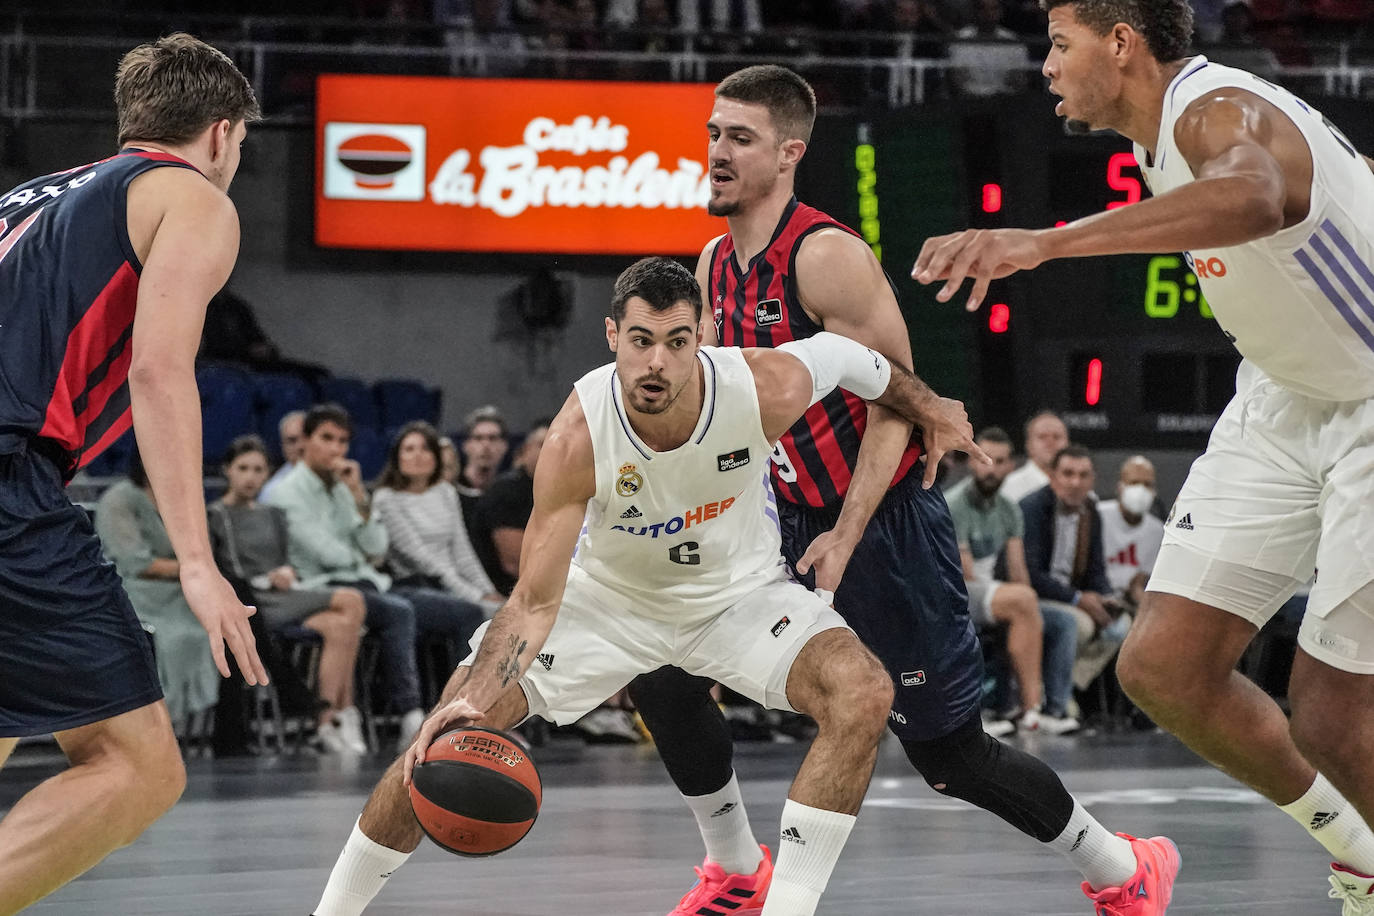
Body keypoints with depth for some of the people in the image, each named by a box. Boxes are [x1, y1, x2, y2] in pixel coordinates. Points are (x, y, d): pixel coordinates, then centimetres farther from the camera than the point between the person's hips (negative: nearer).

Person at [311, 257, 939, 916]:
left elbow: (845, 355, -6)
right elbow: (536, 601, -30)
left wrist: (928, 409, 11)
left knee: (863, 695, -26)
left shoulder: (769, 391, -30)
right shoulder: (578, 438, -32)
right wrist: (470, 700, -45)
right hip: (609, 592, -1)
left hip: (739, 592, 1)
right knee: (452, 730, -11)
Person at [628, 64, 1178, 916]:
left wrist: (845, 538, -24)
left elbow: (894, 403, -19)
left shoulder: (828, 257, -19)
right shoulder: (717, 264, 5)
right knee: (661, 671, -3)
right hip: (794, 520, 7)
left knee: (951, 751, -1)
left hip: (890, 526, -7)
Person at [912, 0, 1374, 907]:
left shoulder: (1221, 112, -26)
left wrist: (1044, 242, -64)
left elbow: (1251, 196, -53)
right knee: (1164, 664, -3)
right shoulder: (1161, 127, 4)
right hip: (1283, 401, 9)